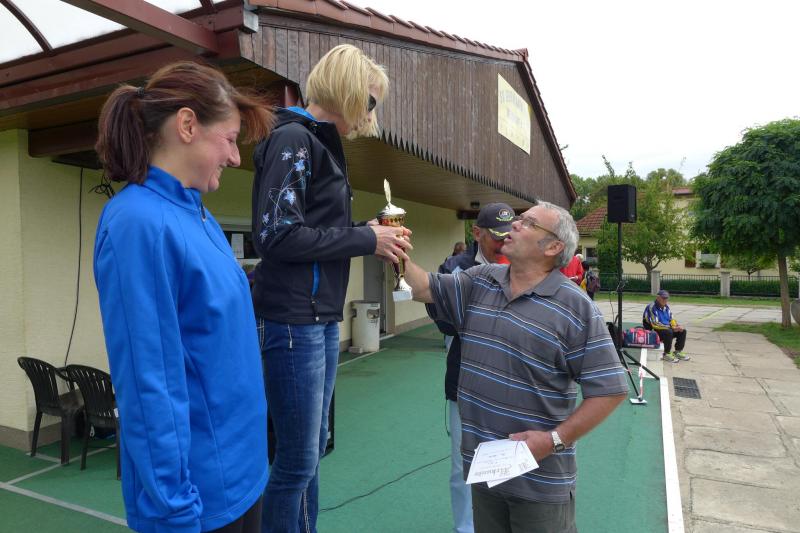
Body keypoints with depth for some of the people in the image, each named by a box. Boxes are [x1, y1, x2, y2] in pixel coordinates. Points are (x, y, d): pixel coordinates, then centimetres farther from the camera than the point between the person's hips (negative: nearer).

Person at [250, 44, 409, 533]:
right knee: (297, 458, 2)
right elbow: (277, 235, -20)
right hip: (293, 319, -9)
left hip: (322, 317, 9)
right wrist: (365, 239, -13)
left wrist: (372, 236, 6)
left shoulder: (321, 143, 17)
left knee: (314, 446, 18)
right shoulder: (293, 138, -11)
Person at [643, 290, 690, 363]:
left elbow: (671, 319, 14)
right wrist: (672, 328, -24)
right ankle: (666, 355, -19)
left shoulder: (666, 307, 10)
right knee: (668, 332, -34)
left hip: (667, 329, 9)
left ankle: (678, 352, 6)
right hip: (654, 332, -9)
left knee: (682, 331, -4)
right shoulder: (652, 307, -18)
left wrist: (676, 327, -9)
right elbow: (655, 324, -25)